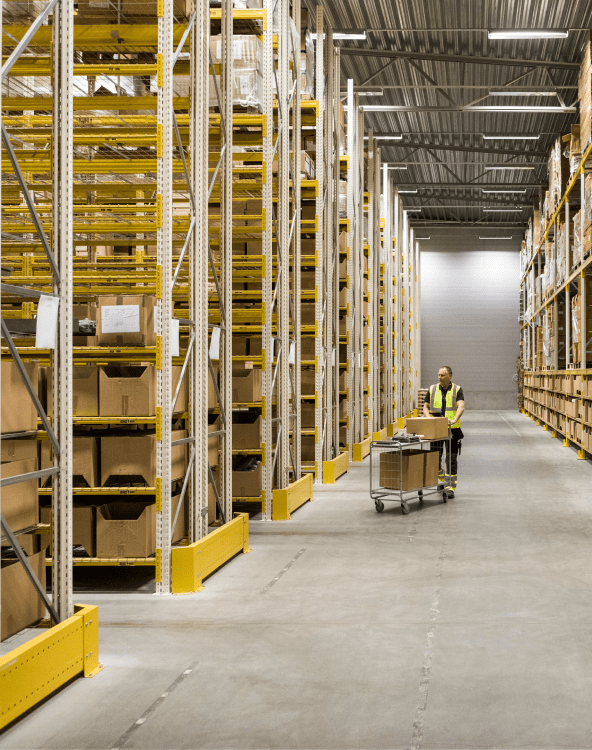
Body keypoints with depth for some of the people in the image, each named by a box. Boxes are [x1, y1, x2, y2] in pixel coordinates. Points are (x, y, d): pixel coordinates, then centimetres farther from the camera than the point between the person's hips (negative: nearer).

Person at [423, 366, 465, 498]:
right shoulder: (432, 390, 6)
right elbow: (426, 407, 8)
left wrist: (454, 420, -31)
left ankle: (451, 487, 2)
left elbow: (461, 407, -14)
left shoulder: (457, 390, -1)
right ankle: (441, 479, 25)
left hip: (452, 429, -2)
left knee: (451, 459, -3)